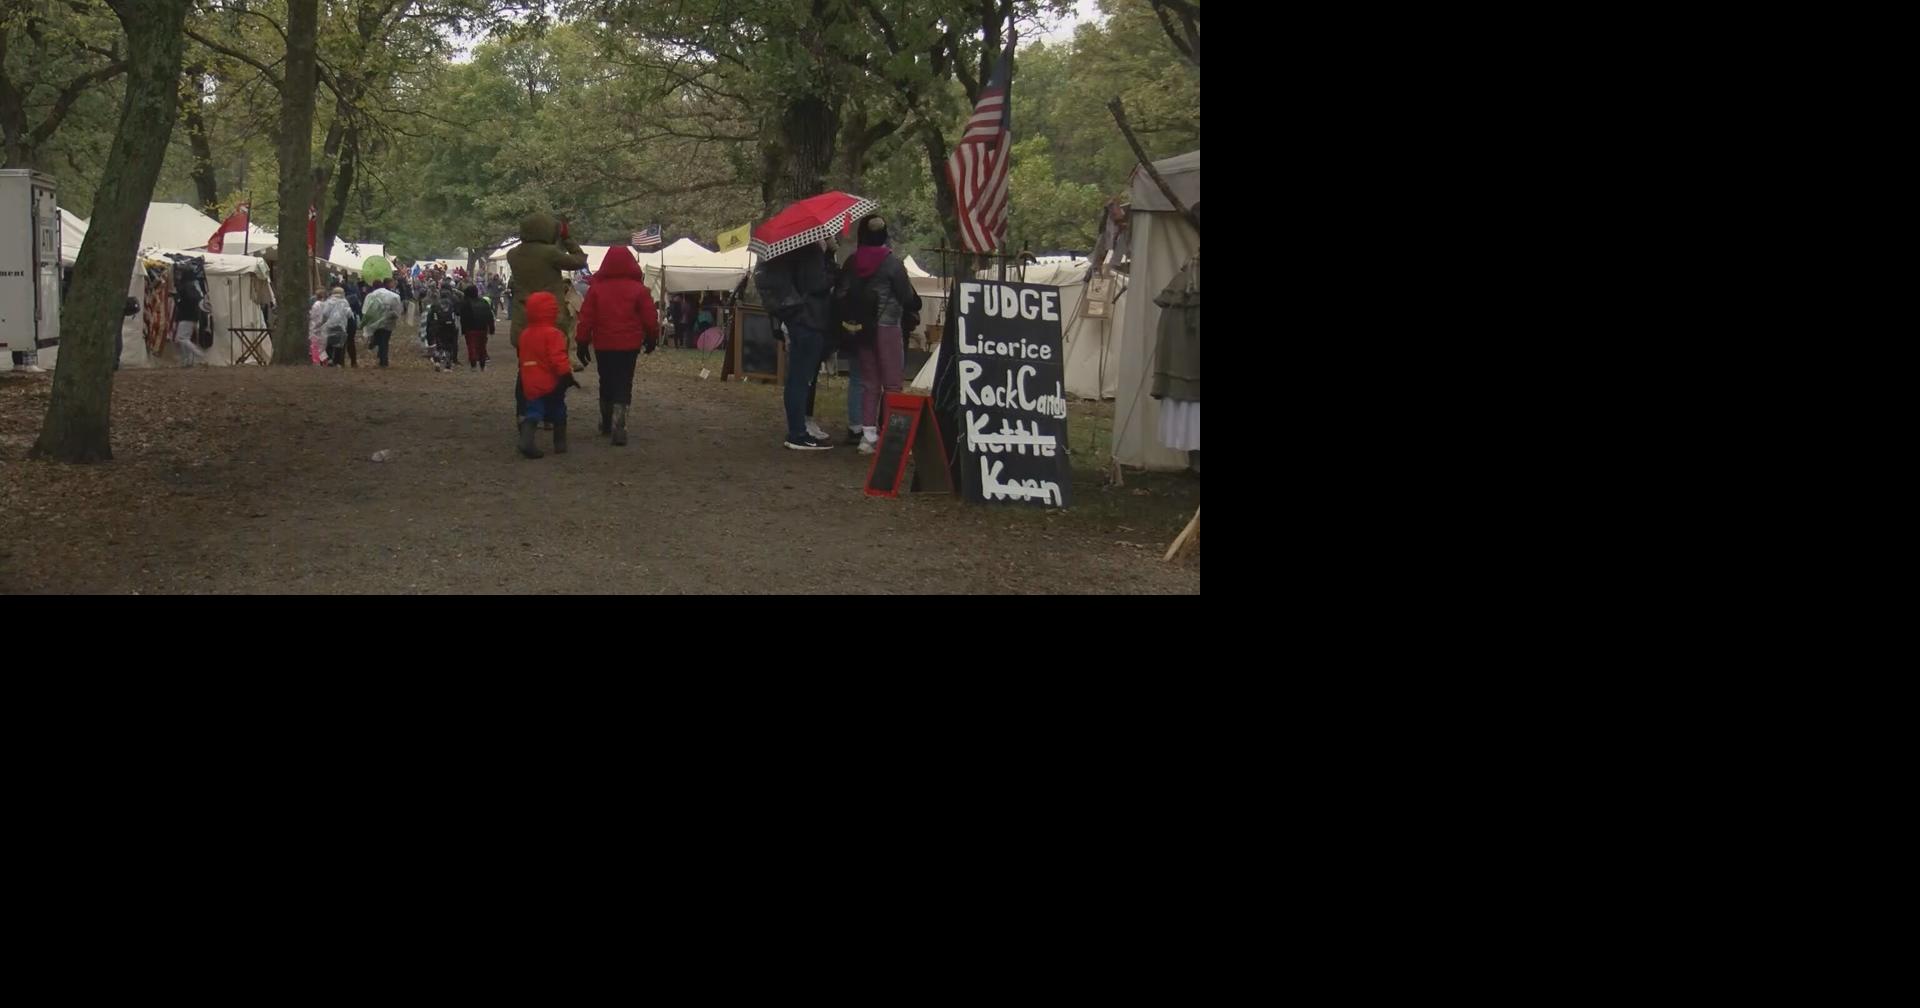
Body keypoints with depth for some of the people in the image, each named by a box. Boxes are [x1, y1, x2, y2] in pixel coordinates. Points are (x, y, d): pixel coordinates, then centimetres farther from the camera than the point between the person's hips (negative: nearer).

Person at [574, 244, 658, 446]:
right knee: (623, 386, 0)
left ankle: (606, 423, 29)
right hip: (629, 346, -2)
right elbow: (650, 317, -3)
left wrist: (582, 342, 5)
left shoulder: (596, 288, -2)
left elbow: (586, 318, -2)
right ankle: (618, 426, -16)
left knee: (606, 384, 18)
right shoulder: (638, 289, -6)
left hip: (603, 346, 2)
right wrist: (651, 339, 13)